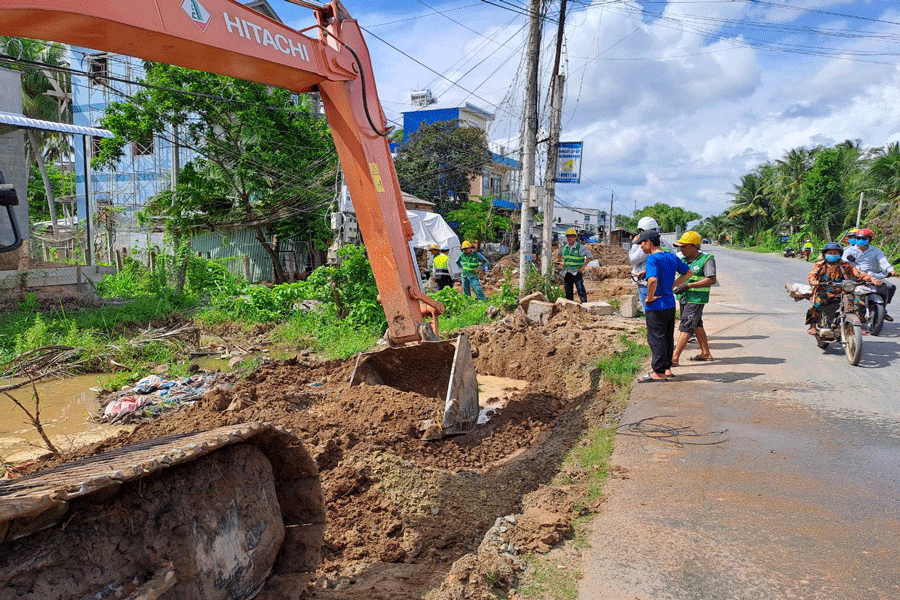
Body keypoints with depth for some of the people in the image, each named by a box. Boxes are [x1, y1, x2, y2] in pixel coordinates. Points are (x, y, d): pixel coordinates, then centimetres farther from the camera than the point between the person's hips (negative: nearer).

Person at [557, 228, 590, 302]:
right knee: (568, 292, 8)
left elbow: (590, 256, -7)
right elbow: (559, 254, 27)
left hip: (577, 273, -5)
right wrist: (562, 262, 11)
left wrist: (583, 266, -11)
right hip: (566, 273, 5)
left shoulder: (580, 247, -8)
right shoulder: (564, 247, 7)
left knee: (581, 290, -11)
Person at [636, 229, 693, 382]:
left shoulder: (652, 259, -17)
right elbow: (689, 272, 20)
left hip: (656, 306, -9)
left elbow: (652, 280, -33)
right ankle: (667, 368, 26)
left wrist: (649, 298, -19)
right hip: (670, 304, 9)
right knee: (668, 337, 17)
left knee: (656, 339, 0)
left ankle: (659, 372, 5)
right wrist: (672, 285, 15)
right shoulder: (672, 257, 9)